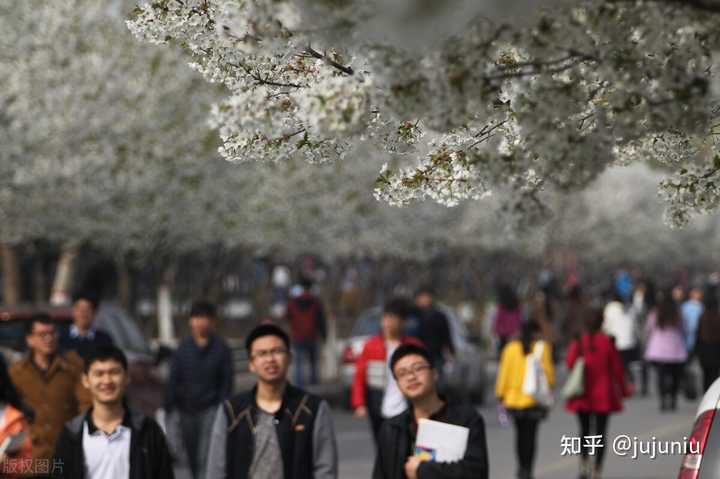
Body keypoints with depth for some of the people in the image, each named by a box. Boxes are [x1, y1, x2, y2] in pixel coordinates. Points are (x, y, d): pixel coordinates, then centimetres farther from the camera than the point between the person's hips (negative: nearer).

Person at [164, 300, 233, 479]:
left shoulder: (221, 348, -1)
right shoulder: (183, 348, 3)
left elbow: (226, 383, 2)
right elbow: (173, 380, 5)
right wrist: (169, 409, -1)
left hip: (210, 409, -2)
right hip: (185, 409, 2)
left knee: (205, 456, -11)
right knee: (189, 455, 8)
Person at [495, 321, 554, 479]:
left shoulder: (511, 348, 0)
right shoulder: (542, 348, -6)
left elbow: (504, 372, 1)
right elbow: (548, 371, -4)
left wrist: (501, 394, 8)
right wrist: (549, 386, 14)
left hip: (514, 397, 2)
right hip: (534, 399, -2)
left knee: (520, 433, 17)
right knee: (531, 434, 1)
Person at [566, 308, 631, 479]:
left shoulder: (578, 340, -5)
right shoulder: (607, 342, -9)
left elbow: (569, 363, -2)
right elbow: (616, 367, -4)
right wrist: (623, 389, 9)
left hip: (582, 394, 2)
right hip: (603, 394, -2)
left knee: (585, 430, 13)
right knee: (600, 432, 6)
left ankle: (584, 464, -7)